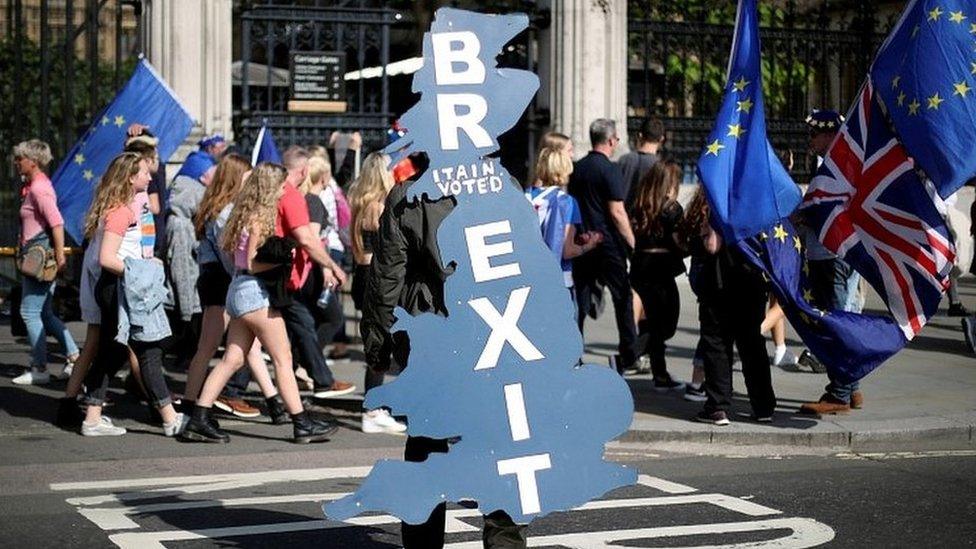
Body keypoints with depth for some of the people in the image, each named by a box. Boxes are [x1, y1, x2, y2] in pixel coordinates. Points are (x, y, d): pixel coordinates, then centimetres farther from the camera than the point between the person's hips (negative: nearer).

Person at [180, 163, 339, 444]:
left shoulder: (247, 213, 15)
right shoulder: (259, 217, -13)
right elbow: (252, 263, -17)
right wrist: (284, 260, -14)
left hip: (241, 291, 9)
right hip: (253, 291, -9)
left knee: (232, 359, 7)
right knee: (283, 358, -3)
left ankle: (198, 421, 5)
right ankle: (302, 424, 0)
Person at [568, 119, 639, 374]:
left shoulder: (577, 168, 8)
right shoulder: (609, 170, -11)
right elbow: (617, 212, -15)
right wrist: (633, 243, -10)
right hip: (608, 243, -6)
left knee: (580, 302, 7)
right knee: (623, 298, 6)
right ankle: (628, 355, 10)